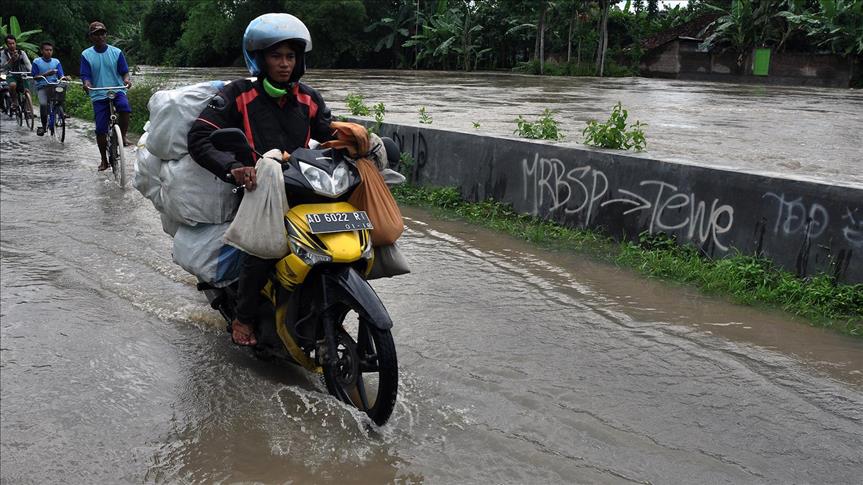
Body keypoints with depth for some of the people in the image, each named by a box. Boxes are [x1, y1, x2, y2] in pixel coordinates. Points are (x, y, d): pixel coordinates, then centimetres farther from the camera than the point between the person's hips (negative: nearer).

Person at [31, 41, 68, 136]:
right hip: (42, 87, -2)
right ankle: (44, 125, -8)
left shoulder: (56, 61, 12)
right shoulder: (37, 61, 6)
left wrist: (63, 77, -21)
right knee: (43, 103, -26)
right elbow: (34, 77, 2)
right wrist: (45, 74, -15)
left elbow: (61, 75, 3)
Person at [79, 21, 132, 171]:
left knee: (124, 107, -35)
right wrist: (86, 84, -23)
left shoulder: (116, 52, 3)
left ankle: (123, 136, -12)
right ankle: (104, 160, 14)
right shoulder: (86, 55, 3)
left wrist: (127, 79, -21)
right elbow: (85, 75, 0)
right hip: (98, 95, 1)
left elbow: (124, 71, 3)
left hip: (117, 90, -1)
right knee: (100, 129, -2)